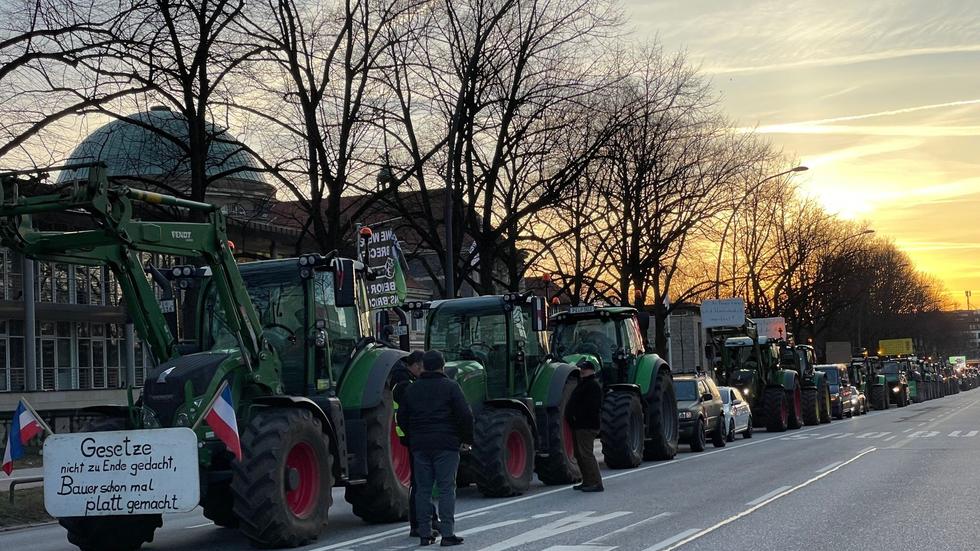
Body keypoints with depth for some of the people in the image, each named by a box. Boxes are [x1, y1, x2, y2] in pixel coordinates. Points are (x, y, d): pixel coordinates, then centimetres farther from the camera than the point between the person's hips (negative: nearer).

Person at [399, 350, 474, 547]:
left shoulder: (412, 389, 9)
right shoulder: (450, 387, -4)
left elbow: (402, 418, 13)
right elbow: (465, 415, -9)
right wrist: (467, 438, 4)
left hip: (419, 445, 4)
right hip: (446, 444, -4)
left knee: (423, 488, 8)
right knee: (446, 488, -2)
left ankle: (425, 534, 8)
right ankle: (447, 534, -6)